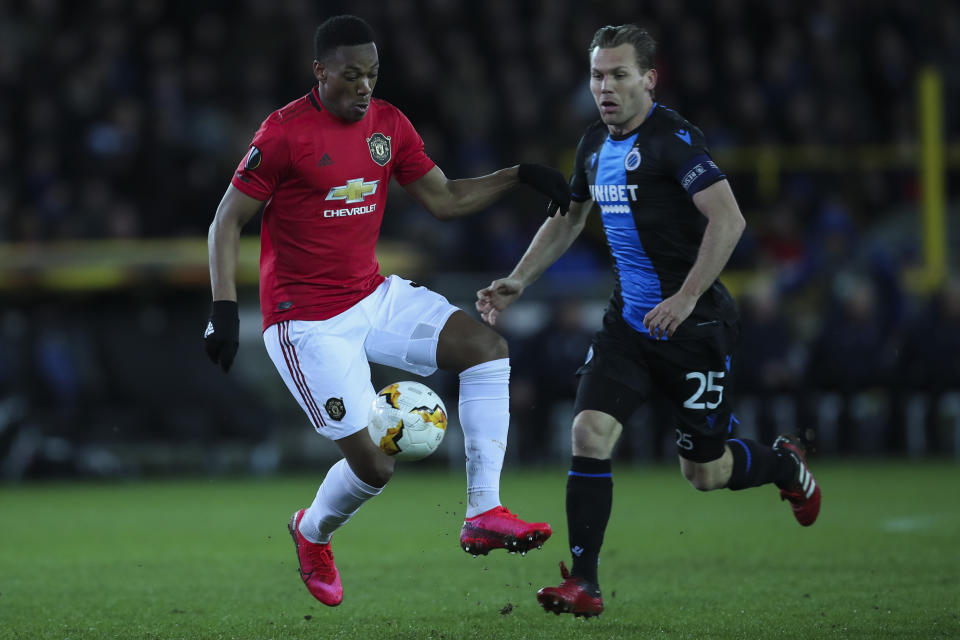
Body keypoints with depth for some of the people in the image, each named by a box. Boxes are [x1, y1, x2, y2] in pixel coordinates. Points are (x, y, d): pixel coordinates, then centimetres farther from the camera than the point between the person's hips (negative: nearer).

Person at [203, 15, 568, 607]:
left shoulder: (389, 124, 5)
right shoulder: (285, 133, -14)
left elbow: (445, 200, 12)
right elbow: (228, 222, -10)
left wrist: (519, 176, 0)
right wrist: (224, 310, -18)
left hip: (375, 296, 7)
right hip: (309, 323, -7)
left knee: (487, 347, -13)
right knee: (374, 464, -11)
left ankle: (483, 514, -13)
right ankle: (313, 533, 24)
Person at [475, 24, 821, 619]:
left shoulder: (673, 138, -17)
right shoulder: (596, 143, 8)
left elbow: (728, 219, -26)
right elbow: (568, 218, 24)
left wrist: (685, 298, -29)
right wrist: (518, 281, 15)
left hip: (694, 325, -6)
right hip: (629, 320, 6)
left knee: (703, 472, 5)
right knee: (590, 431, -12)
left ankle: (787, 466, 39)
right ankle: (583, 585, -9)